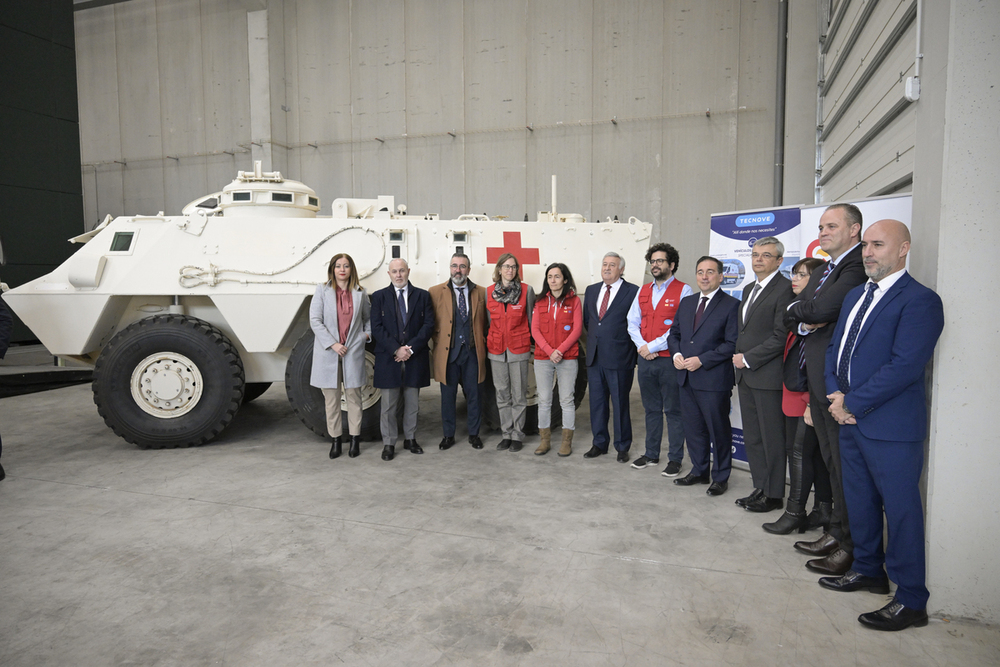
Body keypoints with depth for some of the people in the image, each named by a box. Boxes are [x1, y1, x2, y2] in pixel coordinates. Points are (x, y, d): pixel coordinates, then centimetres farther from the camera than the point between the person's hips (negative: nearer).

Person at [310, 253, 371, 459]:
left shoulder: (360, 292, 5)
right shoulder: (322, 290, 0)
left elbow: (368, 317, 20)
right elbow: (315, 320, -6)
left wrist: (367, 334, 2)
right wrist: (332, 344, -13)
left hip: (353, 351, 1)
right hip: (327, 351, -1)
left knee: (353, 396, 6)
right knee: (331, 398, 6)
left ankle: (355, 439, 16)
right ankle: (336, 440, 16)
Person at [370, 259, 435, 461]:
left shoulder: (422, 295, 7)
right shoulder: (379, 297, 6)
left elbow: (428, 324, 0)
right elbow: (376, 328, -2)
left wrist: (411, 348, -11)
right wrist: (396, 349, -12)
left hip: (415, 358, 1)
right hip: (388, 359, -1)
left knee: (412, 403, 9)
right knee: (389, 404, 3)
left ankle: (410, 439, 22)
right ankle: (388, 443, 13)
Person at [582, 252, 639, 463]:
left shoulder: (632, 292, -6)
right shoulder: (591, 291, 12)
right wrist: (595, 338, 14)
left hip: (619, 358, -5)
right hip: (594, 357, 6)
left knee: (620, 404, 4)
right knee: (597, 402, 13)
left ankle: (622, 447, 18)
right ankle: (600, 443, 26)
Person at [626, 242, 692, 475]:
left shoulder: (683, 291, -6)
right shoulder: (643, 291, 14)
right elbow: (632, 322, 11)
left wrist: (652, 347, -14)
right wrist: (642, 347, -6)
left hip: (670, 360, -6)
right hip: (645, 359, 6)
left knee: (673, 411, 3)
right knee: (651, 409, 15)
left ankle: (675, 459, 13)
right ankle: (651, 454, 26)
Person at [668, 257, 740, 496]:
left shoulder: (731, 305, -7)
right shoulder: (686, 303, 13)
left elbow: (732, 343, -13)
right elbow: (674, 333, 17)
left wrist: (701, 360, -18)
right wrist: (677, 354, -2)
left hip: (714, 379, -6)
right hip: (686, 378, 6)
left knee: (719, 430, 6)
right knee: (693, 428, 15)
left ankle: (721, 477, 21)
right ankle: (699, 471, 30)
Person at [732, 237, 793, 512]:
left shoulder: (785, 289, -11)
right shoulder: (749, 289, 17)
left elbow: (781, 336, -16)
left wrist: (748, 359, -13)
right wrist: (739, 357, 8)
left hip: (768, 376, -8)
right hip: (746, 375, 8)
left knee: (772, 438, 2)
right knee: (752, 437, 13)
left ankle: (774, 495, 14)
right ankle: (760, 488, 24)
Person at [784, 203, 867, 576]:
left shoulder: (858, 267, -13)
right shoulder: (822, 273, 19)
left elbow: (823, 308, -25)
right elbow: (791, 317, 18)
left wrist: (799, 308, -4)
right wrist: (804, 322, -4)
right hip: (818, 382, 10)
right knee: (832, 463, 17)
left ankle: (851, 546, 12)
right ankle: (836, 533, 29)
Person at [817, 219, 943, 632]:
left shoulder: (920, 300, -12)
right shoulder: (856, 295, 14)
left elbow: (904, 366, -21)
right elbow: (835, 347, 14)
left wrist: (852, 403, -16)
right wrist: (835, 394, -2)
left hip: (891, 427, -8)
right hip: (851, 419, 8)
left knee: (900, 509, 2)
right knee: (859, 501, 18)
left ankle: (911, 601, 16)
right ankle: (868, 570, 36)